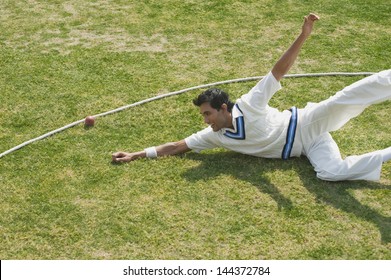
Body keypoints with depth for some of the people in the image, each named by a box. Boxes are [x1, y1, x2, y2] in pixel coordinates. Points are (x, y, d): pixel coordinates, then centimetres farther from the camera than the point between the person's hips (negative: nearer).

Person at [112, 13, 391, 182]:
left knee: (343, 100, -29)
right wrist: (136, 154, -2)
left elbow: (278, 72, -21)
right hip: (309, 148, 4)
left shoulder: (249, 105, -18)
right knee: (331, 171, -24)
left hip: (307, 125, -4)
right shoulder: (214, 136, -2)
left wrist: (303, 37, -33)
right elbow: (177, 146, 1)